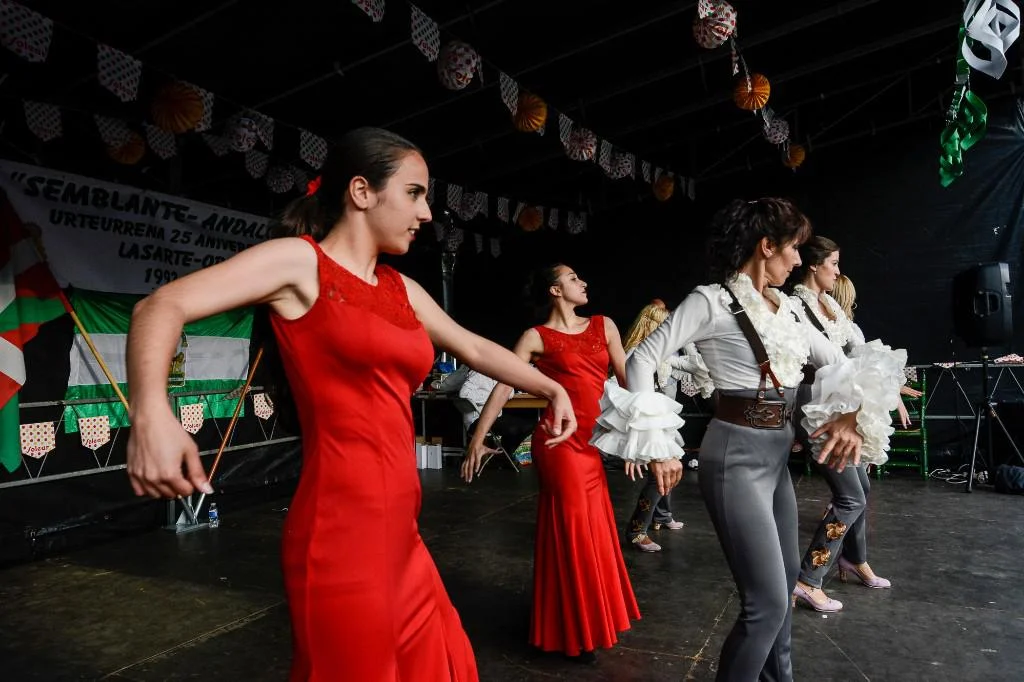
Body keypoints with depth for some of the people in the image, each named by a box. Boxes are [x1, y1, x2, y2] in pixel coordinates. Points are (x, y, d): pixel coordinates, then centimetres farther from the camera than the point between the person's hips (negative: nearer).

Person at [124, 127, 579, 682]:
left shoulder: (400, 289, 14)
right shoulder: (300, 261, -5)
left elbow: (475, 349, 25)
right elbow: (162, 306, -14)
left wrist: (551, 388, 27)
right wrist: (151, 414, -31)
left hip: (399, 532, 7)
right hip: (340, 530, -7)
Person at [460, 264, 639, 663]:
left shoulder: (604, 326, 11)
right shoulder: (537, 337, -3)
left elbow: (627, 379, 11)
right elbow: (502, 388, -6)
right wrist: (478, 439, -11)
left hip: (593, 441, 6)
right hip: (561, 441, -5)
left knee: (594, 530, 16)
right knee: (571, 531, 3)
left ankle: (596, 617, 37)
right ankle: (573, 632, 21)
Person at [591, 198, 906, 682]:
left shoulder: (782, 306, 10)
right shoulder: (712, 300, -13)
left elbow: (835, 362, 17)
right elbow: (644, 359, -15)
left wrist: (851, 414, -1)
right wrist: (656, 442, -18)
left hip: (777, 454, 9)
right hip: (736, 456, -9)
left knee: (785, 578, 23)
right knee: (768, 600, -8)